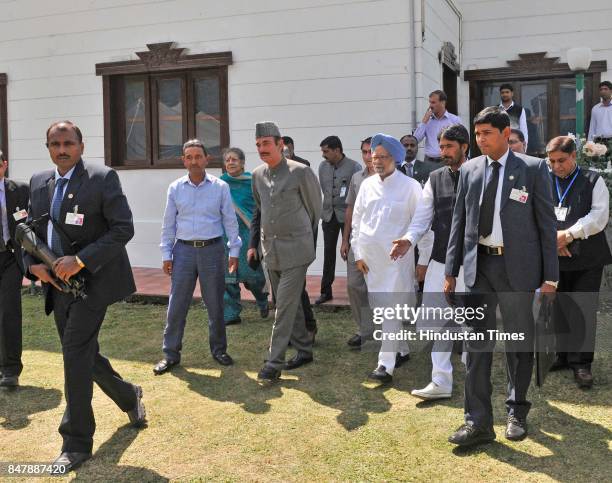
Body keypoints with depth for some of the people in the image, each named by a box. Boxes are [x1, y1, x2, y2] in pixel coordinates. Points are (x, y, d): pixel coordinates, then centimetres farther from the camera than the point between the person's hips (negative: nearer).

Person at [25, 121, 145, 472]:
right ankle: (129, 396, 42)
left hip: (91, 281, -7)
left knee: (76, 352, -13)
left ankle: (77, 444, 0)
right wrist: (33, 263, -4)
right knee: (82, 354, 16)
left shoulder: (103, 178, -9)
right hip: (58, 284, 7)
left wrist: (81, 260, -23)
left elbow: (124, 229, -15)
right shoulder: (39, 183, 10)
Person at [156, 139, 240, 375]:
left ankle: (219, 349, 24)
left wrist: (234, 251, 0)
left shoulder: (220, 187, -1)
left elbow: (230, 221, 3)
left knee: (215, 305, 8)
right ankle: (170, 353, 13)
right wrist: (166, 254, 5)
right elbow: (168, 223, 8)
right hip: (184, 250, 1)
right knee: (176, 305, 2)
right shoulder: (175, 188, 3)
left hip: (212, 250, -1)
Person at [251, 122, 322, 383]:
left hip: (296, 249, -6)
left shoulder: (301, 172, -10)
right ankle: (304, 350, 28)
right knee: (289, 303, 14)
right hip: (270, 249, 6)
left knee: (285, 306, -8)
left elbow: (315, 208, 2)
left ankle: (274, 363, -4)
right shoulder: (257, 175, 6)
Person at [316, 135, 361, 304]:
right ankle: (326, 291, 15)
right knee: (328, 253, 8)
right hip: (328, 215, 4)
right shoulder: (323, 166, 5)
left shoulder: (354, 167, -8)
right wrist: (322, 209, 10)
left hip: (347, 214, -4)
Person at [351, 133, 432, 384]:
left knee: (391, 311, -9)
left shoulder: (410, 186, -6)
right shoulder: (367, 185, 8)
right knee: (379, 310, 13)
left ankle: (386, 365, -7)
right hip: (371, 258, 6)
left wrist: (425, 259, -4)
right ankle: (402, 350, 32)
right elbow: (357, 220, 13)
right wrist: (358, 254, 9)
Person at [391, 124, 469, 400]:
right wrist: (409, 239, -11)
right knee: (434, 322, 6)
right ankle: (441, 383, 17)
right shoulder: (435, 179, 9)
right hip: (440, 262, 5)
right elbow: (422, 218, 7)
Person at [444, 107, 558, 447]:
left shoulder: (533, 169, -3)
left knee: (520, 342, 10)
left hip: (518, 266, -3)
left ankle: (517, 412, 29)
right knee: (477, 343, 2)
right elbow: (459, 221, 10)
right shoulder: (470, 170, 7)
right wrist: (451, 270, 7)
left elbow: (547, 224, -3)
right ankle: (479, 422, 9)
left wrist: (550, 276, -6)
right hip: (479, 265, 3)